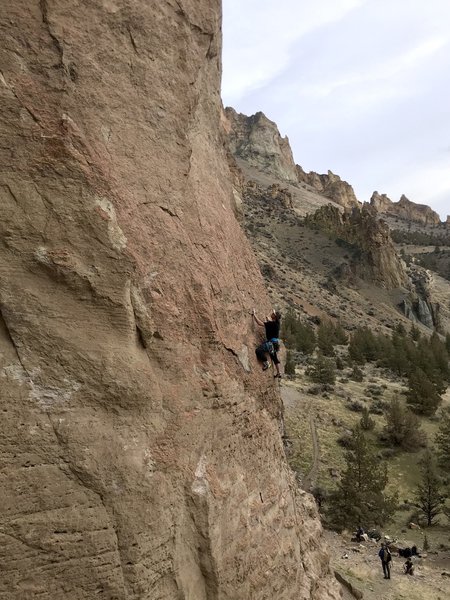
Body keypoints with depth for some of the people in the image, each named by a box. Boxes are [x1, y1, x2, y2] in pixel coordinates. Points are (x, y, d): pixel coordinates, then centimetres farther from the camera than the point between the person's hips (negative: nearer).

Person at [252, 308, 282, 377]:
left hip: (272, 342, -10)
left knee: (259, 350, -19)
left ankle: (266, 363, -7)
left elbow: (260, 323, -25)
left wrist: (254, 314, -20)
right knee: (274, 356, 20)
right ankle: (278, 373, 28)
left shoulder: (272, 323, -22)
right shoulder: (276, 322, 4)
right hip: (275, 342, 10)